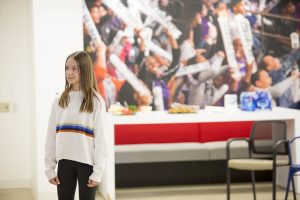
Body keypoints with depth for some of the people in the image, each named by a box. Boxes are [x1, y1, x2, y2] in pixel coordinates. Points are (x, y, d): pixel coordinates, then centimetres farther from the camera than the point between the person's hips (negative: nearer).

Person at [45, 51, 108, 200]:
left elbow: (100, 137, -6)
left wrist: (98, 171, -10)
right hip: (65, 162, 3)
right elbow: (51, 136, 8)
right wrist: (49, 168, 4)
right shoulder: (59, 100, 6)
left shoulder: (95, 101, -4)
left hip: (86, 162, -3)